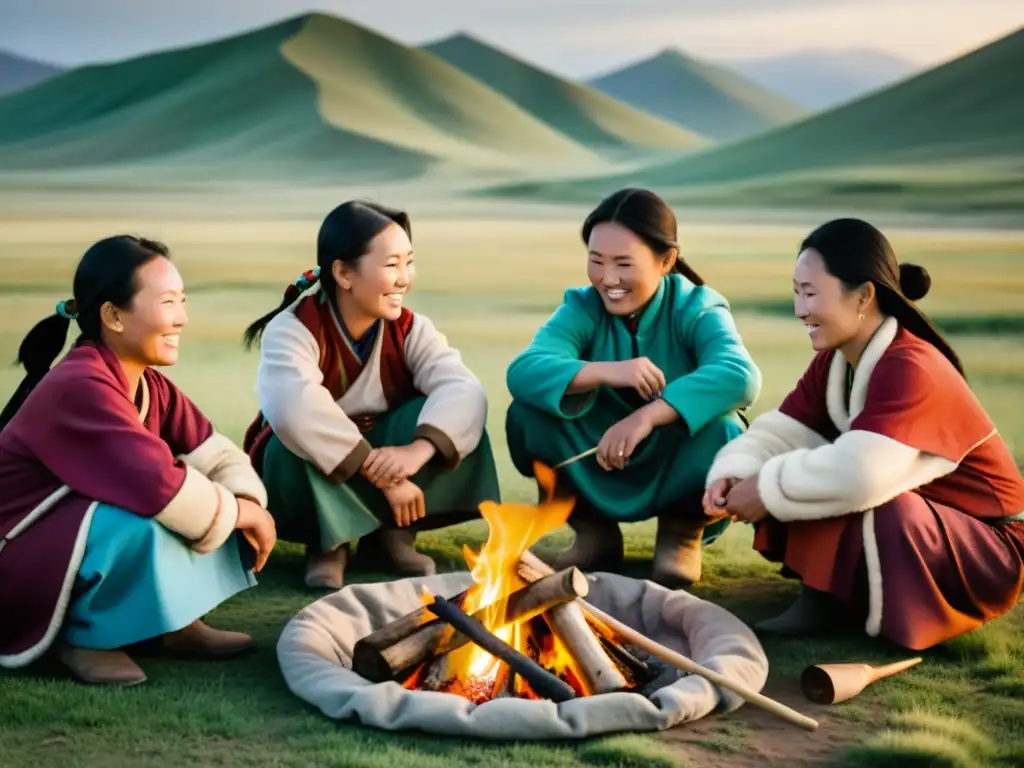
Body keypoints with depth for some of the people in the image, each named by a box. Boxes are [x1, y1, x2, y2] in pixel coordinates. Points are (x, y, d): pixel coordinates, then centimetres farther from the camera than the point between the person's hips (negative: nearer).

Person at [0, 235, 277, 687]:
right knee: (142, 522, -35)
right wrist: (241, 512, -19)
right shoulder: (81, 386, -26)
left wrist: (250, 506, -17)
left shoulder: (151, 386, 3)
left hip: (79, 531, 9)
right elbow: (161, 488, -34)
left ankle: (169, 622, 0)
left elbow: (217, 454, 4)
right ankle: (84, 636, -11)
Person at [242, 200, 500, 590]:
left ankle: (392, 532, -12)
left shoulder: (410, 329, -10)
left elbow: (464, 390, -27)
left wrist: (418, 450, -47)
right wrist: (380, 472, -44)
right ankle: (328, 540, -12)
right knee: (297, 443, -38)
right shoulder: (292, 330, -23)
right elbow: (293, 410, -43)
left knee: (448, 416, -22)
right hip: (309, 471, -3)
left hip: (380, 453, 3)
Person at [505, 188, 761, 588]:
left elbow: (739, 376, -39)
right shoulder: (582, 309, -11)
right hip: (598, 475, 2)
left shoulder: (696, 308, -17)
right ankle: (593, 531, 1)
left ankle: (683, 533, -2)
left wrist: (647, 416, -50)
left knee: (721, 433, -34)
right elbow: (522, 372, -29)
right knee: (526, 415, -22)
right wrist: (604, 372, -45)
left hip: (676, 477, -2)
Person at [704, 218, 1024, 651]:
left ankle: (823, 603, -9)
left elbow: (859, 474, -40)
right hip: (913, 522, 8)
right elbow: (780, 431, -3)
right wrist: (733, 476, -23)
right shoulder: (833, 361, 1)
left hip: (989, 547, -8)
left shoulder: (911, 369, -28)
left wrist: (768, 490, -28)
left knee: (857, 508, -35)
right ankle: (823, 595, -5)